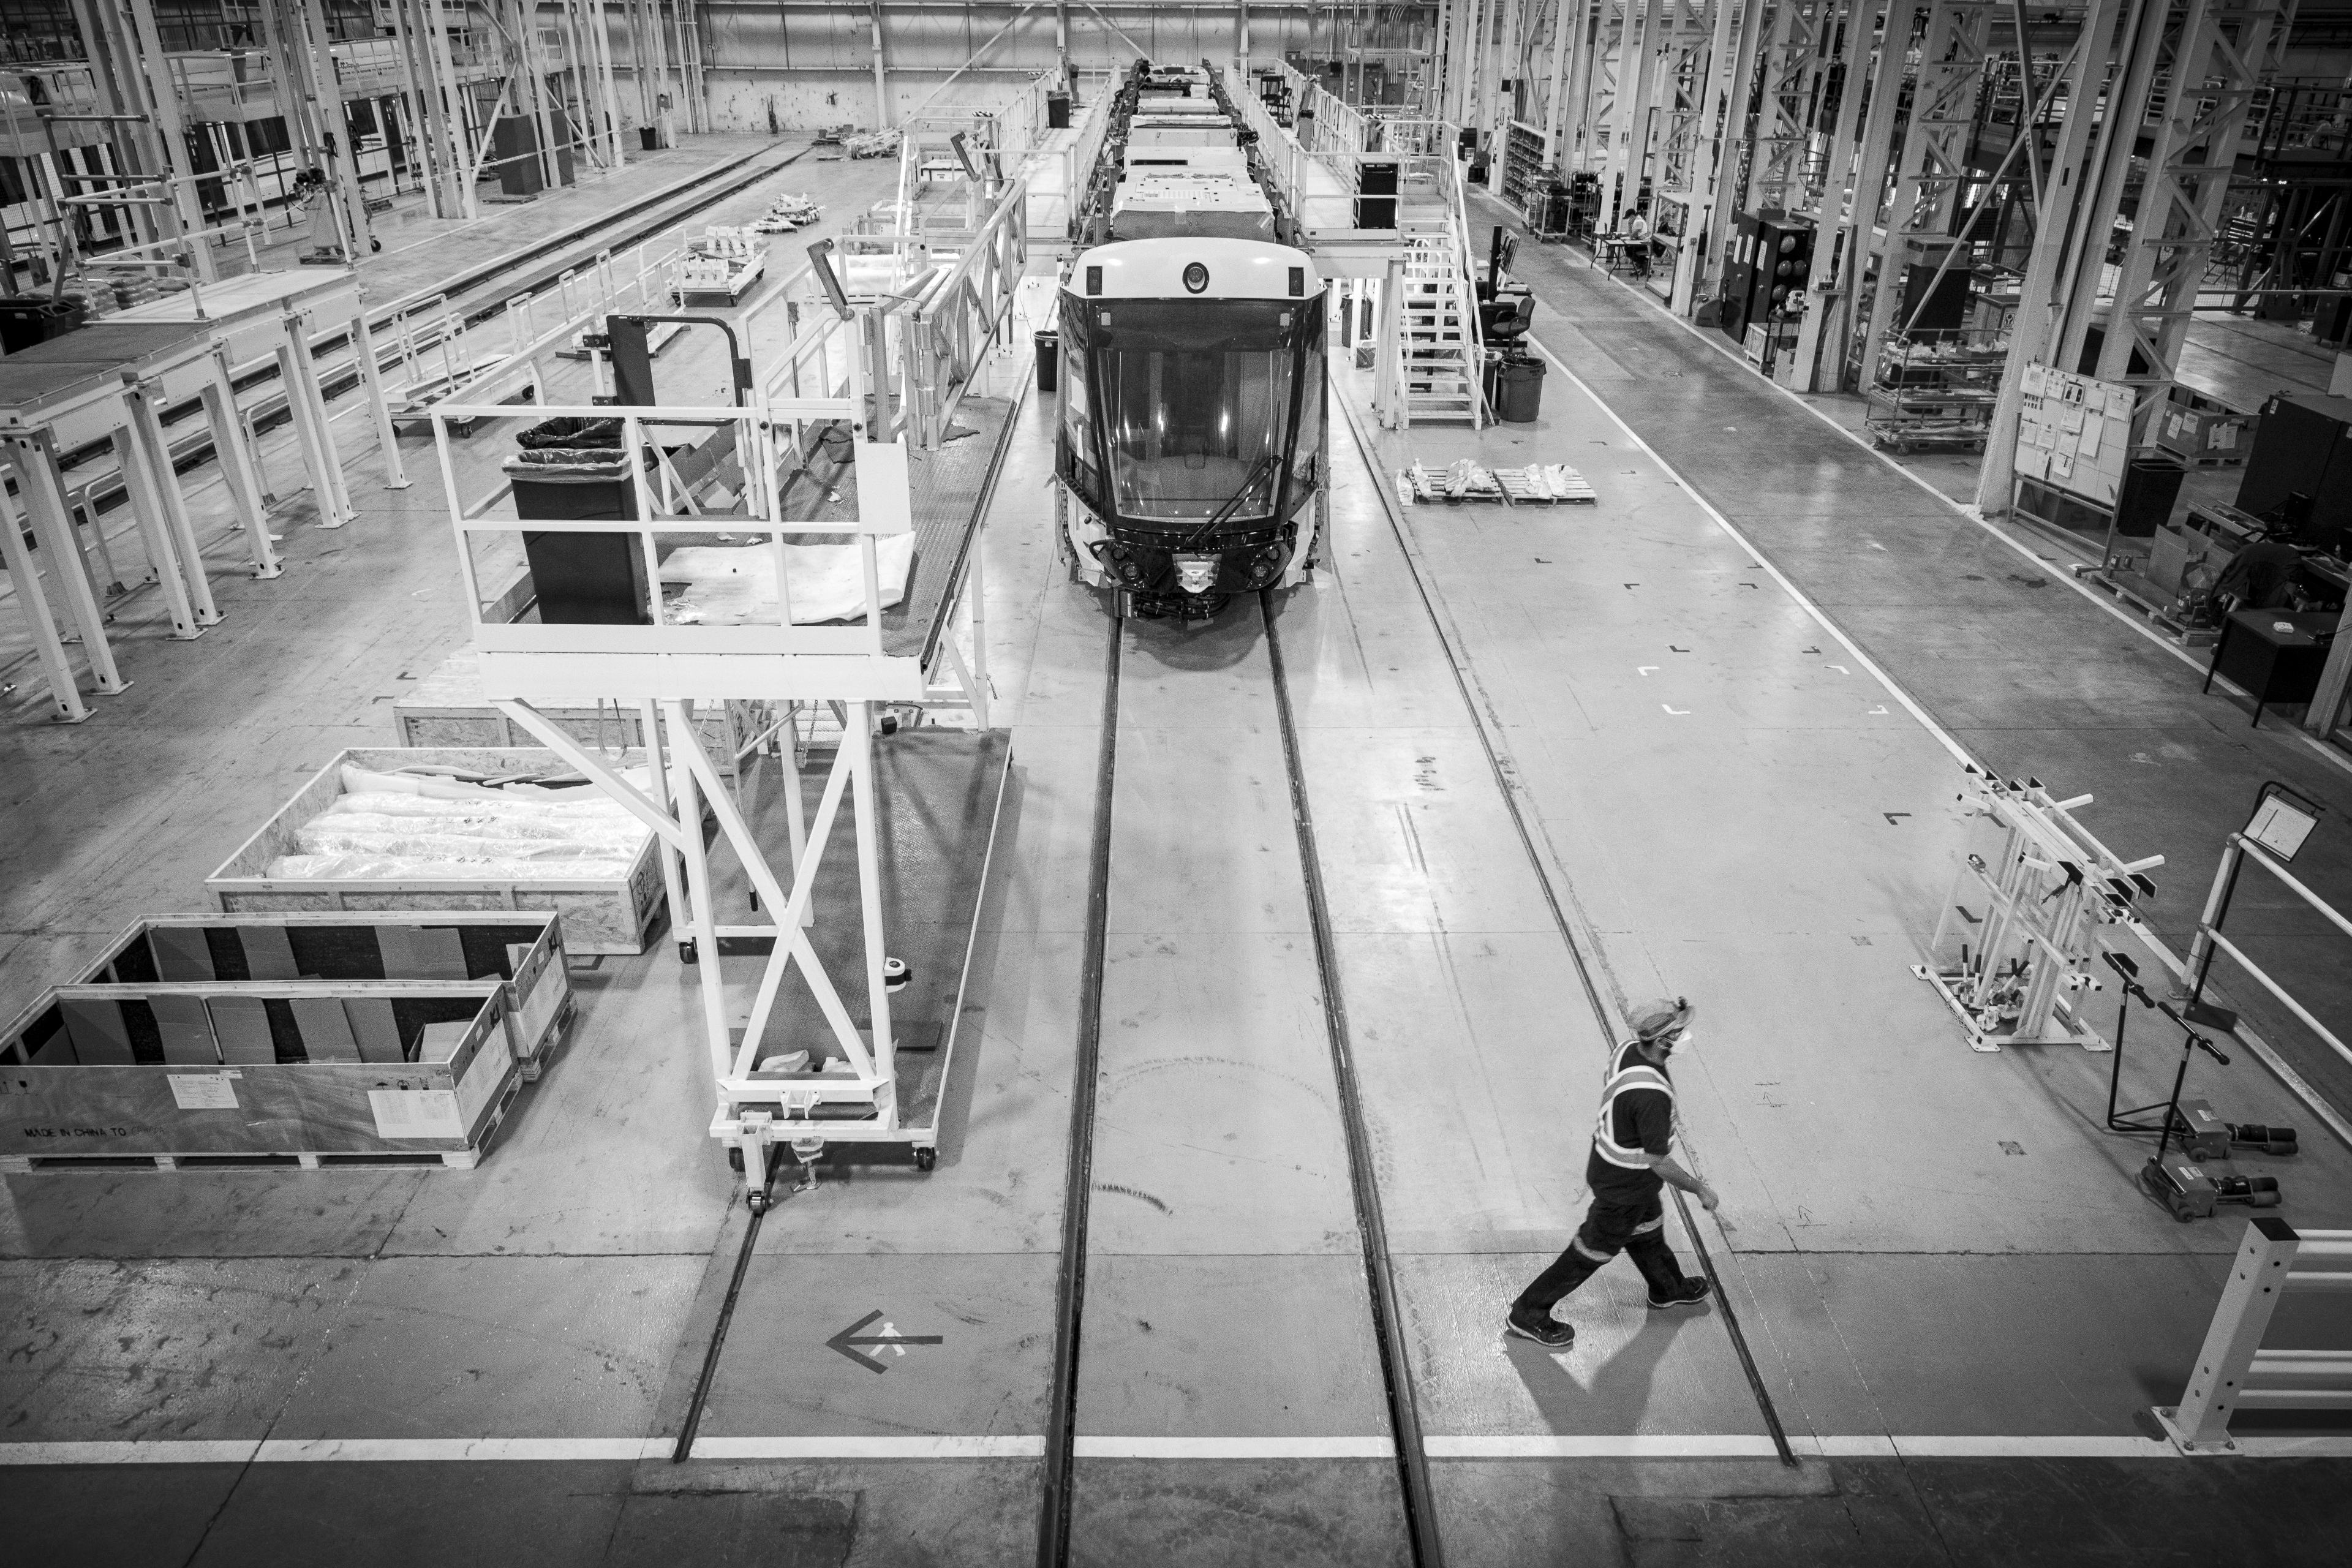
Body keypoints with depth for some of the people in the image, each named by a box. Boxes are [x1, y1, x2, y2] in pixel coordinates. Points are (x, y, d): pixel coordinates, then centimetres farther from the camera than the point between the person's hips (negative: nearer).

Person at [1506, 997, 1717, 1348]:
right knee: (1592, 1251, 11)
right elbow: (1659, 1163, -27)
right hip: (1626, 1185, -8)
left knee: (1647, 1231, 32)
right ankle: (1527, 1316, 25)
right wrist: (1699, 1188, -12)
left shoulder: (1627, 1051, -13)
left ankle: (1669, 1289, 60)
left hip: (1606, 1158, 8)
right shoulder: (1652, 1096, -38)